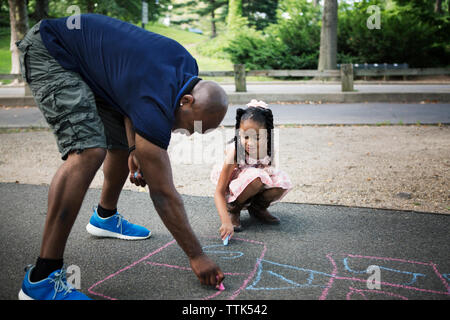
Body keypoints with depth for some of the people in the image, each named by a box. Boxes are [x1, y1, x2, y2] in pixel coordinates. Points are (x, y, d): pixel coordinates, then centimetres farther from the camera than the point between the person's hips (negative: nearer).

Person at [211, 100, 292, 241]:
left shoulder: (268, 148, -18)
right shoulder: (235, 152, -30)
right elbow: (219, 192, -31)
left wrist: (269, 170, -19)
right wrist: (226, 221, -45)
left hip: (259, 187, 5)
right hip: (234, 191, -5)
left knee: (282, 182, -23)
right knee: (256, 177, -35)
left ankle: (257, 208, 6)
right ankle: (232, 209, -9)